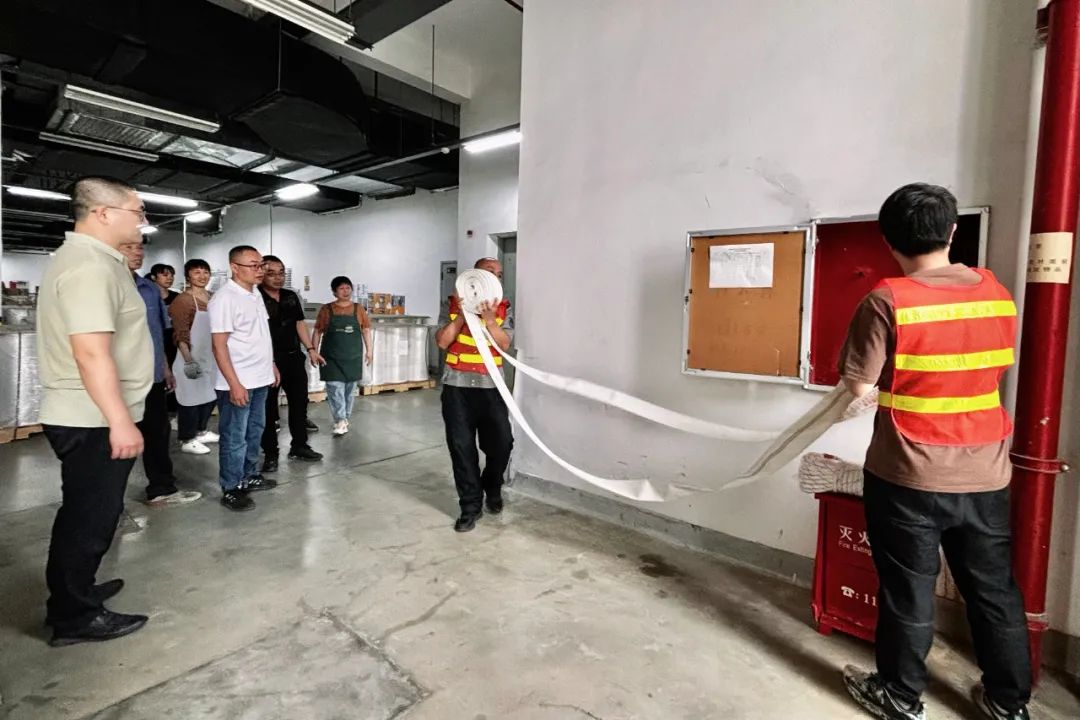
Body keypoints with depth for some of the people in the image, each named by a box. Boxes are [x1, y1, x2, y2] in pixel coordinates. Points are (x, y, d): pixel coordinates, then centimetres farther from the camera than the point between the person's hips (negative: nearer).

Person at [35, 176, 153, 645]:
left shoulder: (90, 258, 15)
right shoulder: (90, 265, -20)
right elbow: (92, 351, -28)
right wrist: (120, 420, -27)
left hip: (85, 415, 11)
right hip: (94, 420, -11)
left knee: (84, 514, 22)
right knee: (91, 517, 3)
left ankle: (73, 592, 37)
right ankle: (76, 617, 18)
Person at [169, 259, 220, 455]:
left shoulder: (211, 297, 10)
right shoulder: (183, 300, -12)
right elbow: (180, 334, -16)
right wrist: (188, 360, -21)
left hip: (210, 357, 8)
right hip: (192, 358, -7)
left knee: (210, 396, 15)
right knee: (191, 398, 0)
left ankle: (201, 431, 31)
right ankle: (187, 440, 12)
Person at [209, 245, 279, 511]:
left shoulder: (255, 295, 10)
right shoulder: (225, 298, -15)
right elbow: (219, 345, -18)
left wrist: (272, 366, 18)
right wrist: (234, 384, -21)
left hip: (260, 379, 8)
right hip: (237, 383, -8)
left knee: (255, 431, 18)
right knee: (234, 438, 3)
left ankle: (250, 476, 32)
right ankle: (231, 489, 15)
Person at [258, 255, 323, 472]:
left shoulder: (291, 297, 8)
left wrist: (310, 349, 8)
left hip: (293, 357, 7)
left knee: (299, 402, 14)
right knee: (268, 408, 5)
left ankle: (299, 446, 28)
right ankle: (270, 454, 17)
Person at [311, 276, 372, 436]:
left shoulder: (358, 309, 4)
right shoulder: (326, 309, 0)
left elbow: (366, 330, 8)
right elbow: (317, 332, 2)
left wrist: (369, 350, 4)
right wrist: (315, 352, -5)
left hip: (353, 356, 2)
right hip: (332, 357, -2)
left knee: (350, 389, 9)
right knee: (335, 389, -8)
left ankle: (345, 419, 23)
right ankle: (340, 421, -5)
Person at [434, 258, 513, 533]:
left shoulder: (502, 307, 3)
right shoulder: (455, 303, 2)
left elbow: (504, 344, -9)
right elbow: (442, 341, -7)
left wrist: (490, 320, -24)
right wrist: (463, 314, -16)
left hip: (490, 386, 1)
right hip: (457, 386, 0)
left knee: (502, 442, -1)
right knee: (461, 446, 2)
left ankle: (492, 488, 30)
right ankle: (471, 505, 15)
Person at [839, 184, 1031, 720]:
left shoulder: (888, 300, -16)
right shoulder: (998, 294, 2)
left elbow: (859, 386, -12)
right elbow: (993, 370, 15)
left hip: (908, 476, -5)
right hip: (985, 475, 5)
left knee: (908, 590, 10)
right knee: (994, 588, 20)